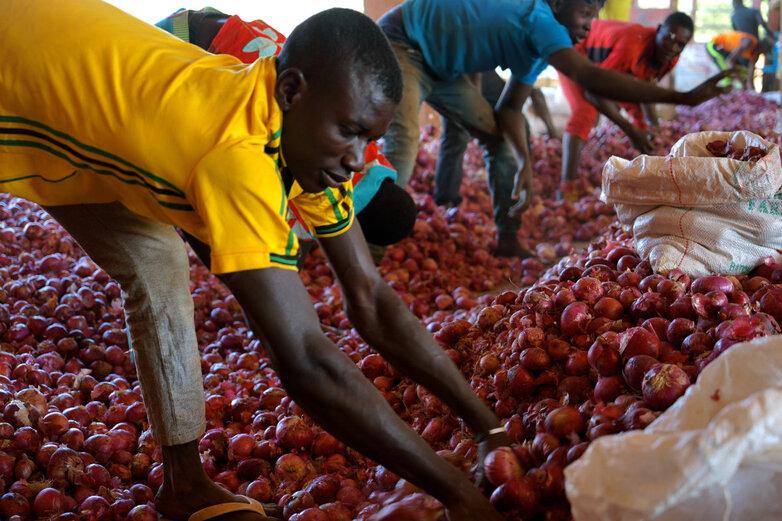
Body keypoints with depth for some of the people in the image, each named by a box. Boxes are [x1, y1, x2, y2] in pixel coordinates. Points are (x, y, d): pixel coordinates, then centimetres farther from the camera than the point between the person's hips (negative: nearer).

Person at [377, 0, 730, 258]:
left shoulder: (537, 44, 1)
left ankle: (508, 241, 11)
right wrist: (682, 98, -44)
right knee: (404, 139, -29)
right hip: (399, 43, -10)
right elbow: (590, 77, -42)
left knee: (498, 136, 5)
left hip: (436, 62, 10)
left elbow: (509, 107, 4)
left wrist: (524, 161, -15)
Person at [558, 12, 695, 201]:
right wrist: (631, 130, -43)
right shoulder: (632, 45, -43)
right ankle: (567, 189, -36)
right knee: (585, 112, -29)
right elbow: (594, 91, -42)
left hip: (606, 65, 9)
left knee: (638, 109, 9)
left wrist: (654, 128, -14)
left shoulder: (671, 57, -17)